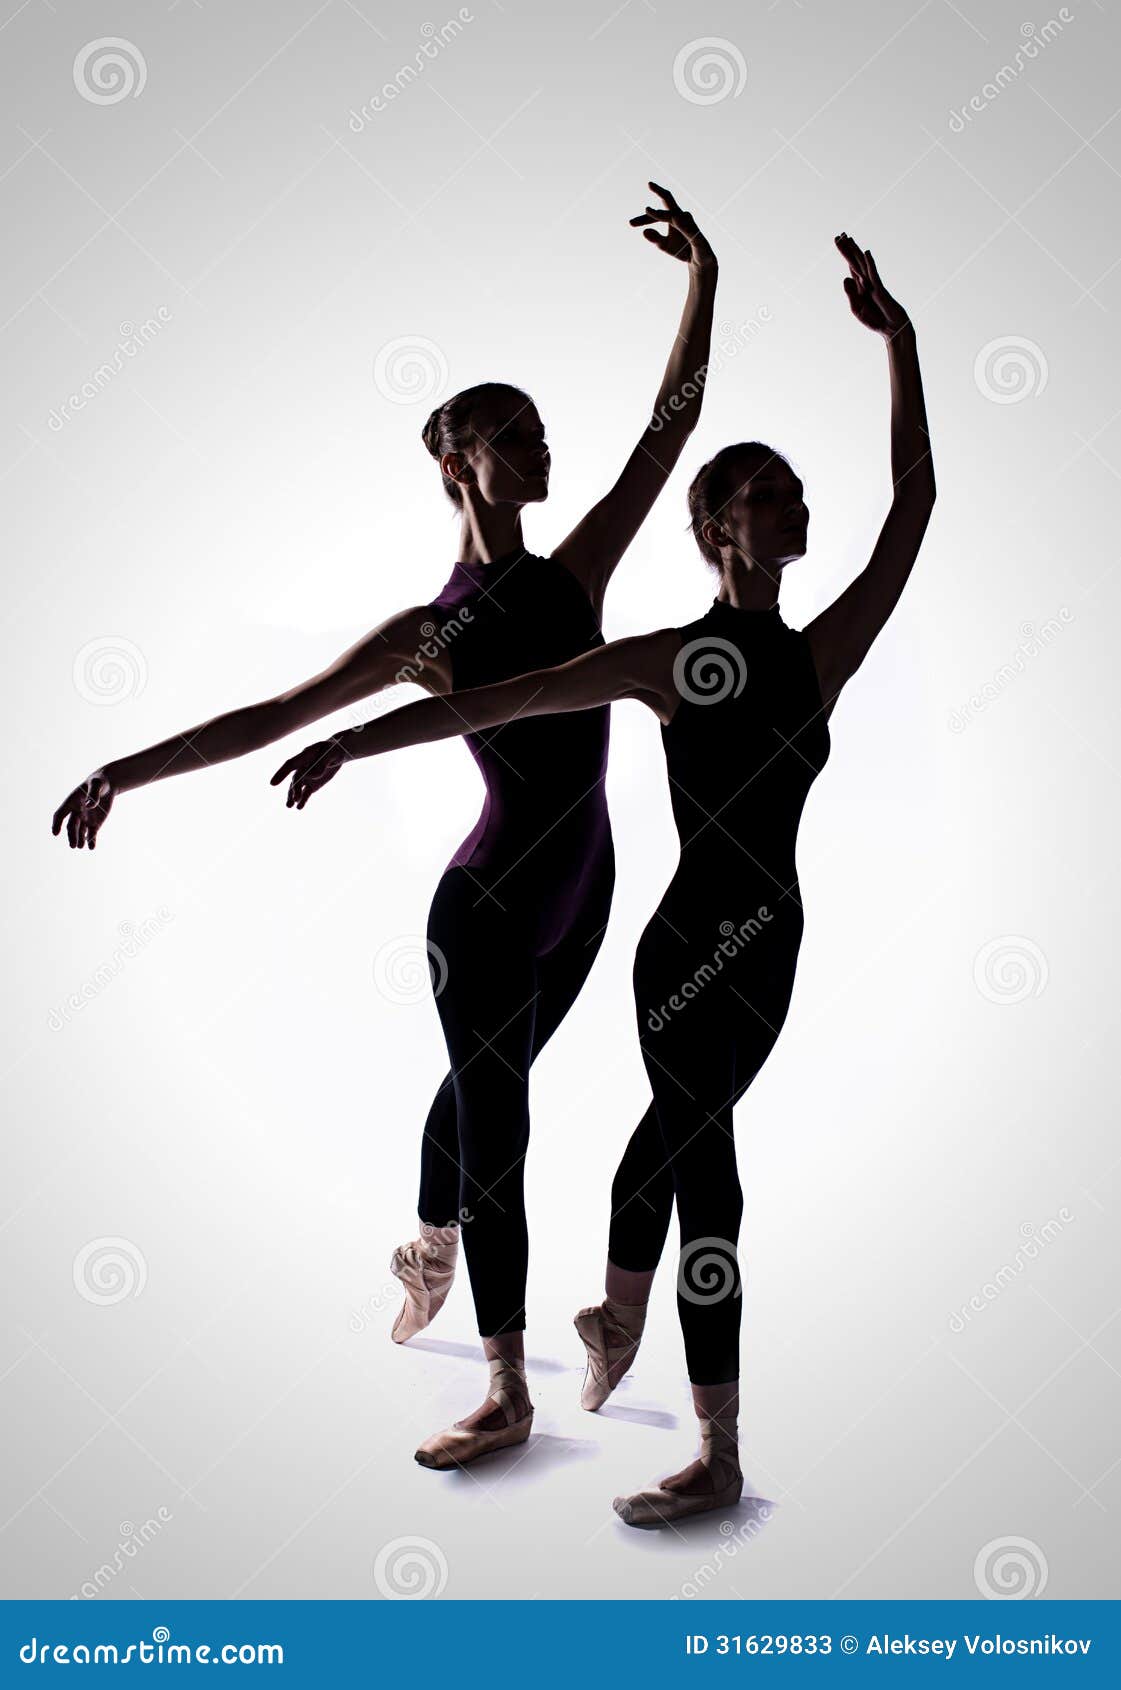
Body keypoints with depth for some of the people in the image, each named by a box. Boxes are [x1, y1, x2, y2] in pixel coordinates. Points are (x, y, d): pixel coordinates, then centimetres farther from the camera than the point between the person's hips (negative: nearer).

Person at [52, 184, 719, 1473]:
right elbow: (271, 717, -10)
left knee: (479, 1089, 25)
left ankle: (427, 1251, 50)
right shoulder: (429, 629, -10)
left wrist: (703, 279, -5)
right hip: (488, 908, -5)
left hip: (577, 894, 5)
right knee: (494, 1132, 3)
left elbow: (672, 424, -1)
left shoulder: (572, 576, 1)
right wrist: (132, 765, -16)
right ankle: (507, 1393, 15)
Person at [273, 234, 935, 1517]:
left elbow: (913, 503, -1)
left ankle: (615, 1317, 44)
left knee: (677, 1126, 23)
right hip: (690, 940, -6)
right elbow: (495, 700, -13)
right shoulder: (668, 658, -10)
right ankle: (718, 1457, 10)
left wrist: (899, 341, -4)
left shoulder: (822, 652, 2)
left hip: (771, 941, 6)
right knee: (707, 1169, -1)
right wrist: (348, 741, -18)